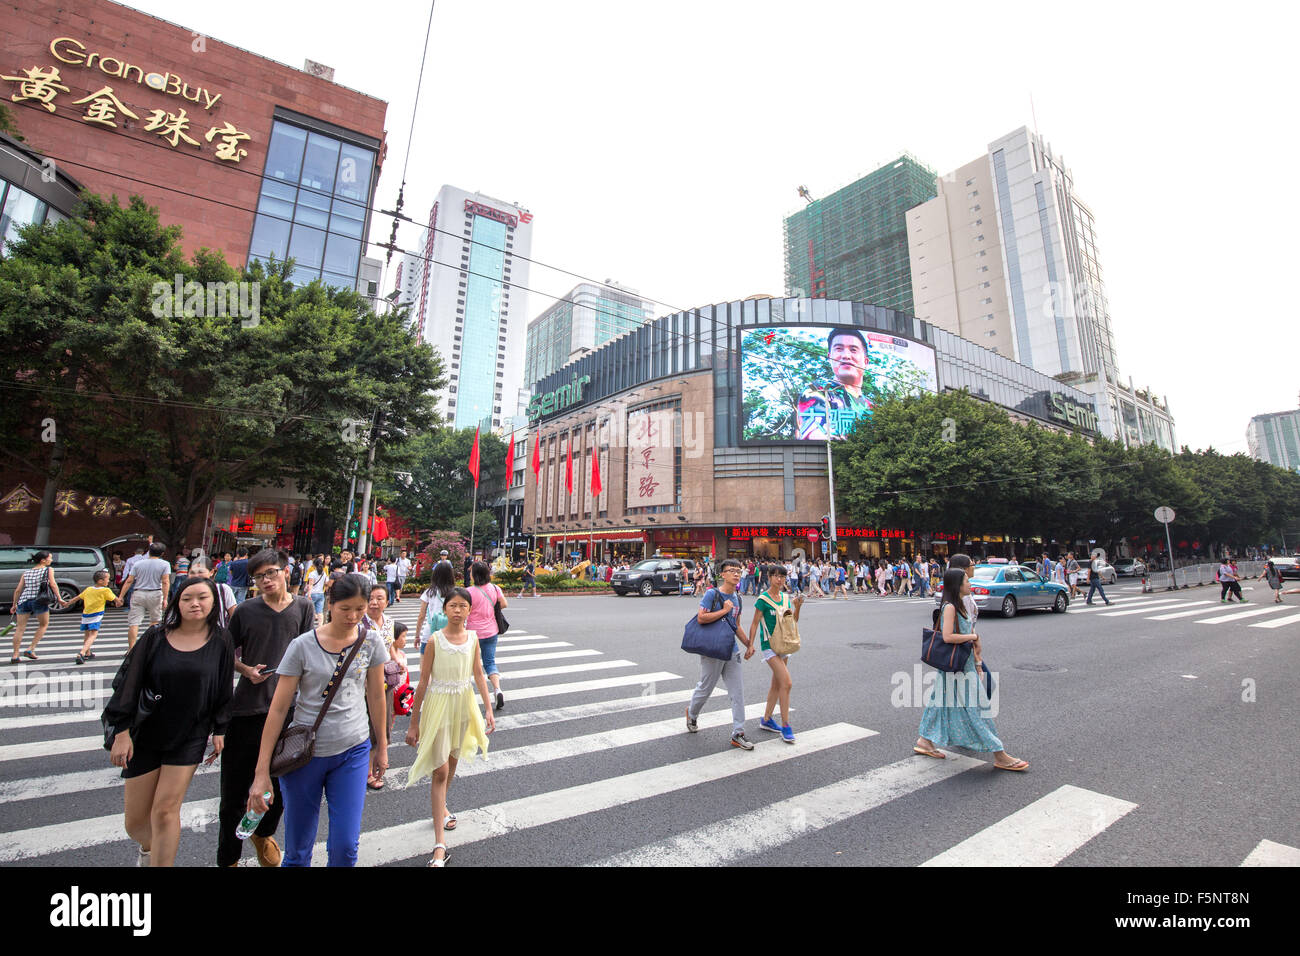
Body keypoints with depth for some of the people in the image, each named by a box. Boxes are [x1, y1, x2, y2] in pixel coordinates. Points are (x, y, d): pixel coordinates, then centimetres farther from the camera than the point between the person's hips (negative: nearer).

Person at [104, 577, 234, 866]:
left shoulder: (219, 641, -5)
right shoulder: (156, 637, -6)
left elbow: (223, 689, 2)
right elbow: (129, 683, -3)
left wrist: (219, 731, 1)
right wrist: (122, 732, -7)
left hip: (190, 738, -1)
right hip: (145, 735, 1)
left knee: (165, 811, -4)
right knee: (135, 820, 12)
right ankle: (148, 849, 44)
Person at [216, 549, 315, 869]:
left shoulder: (303, 608, 0)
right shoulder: (245, 611, -3)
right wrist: (246, 670, -10)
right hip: (247, 707, -1)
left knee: (282, 785, 13)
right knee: (234, 787, 8)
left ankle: (263, 833, 42)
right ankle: (228, 857, 30)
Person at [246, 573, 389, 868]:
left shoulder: (371, 641, -4)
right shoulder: (303, 645, -10)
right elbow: (278, 708, -7)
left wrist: (381, 747, 11)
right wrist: (262, 771, -7)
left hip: (353, 750, 1)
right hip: (305, 752, -1)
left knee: (345, 846, 0)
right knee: (297, 850, 12)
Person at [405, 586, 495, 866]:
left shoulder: (473, 638, -5)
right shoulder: (435, 640, -15)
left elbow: (479, 675, 3)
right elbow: (423, 682, -9)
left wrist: (488, 709, -1)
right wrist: (413, 723, -5)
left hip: (464, 704, 4)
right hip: (438, 705, -4)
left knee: (453, 759, 21)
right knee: (439, 771, -1)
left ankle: (441, 807, 48)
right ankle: (440, 844, 8)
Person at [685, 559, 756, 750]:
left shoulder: (737, 599, 10)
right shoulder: (712, 594, -12)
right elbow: (701, 618, -21)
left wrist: (749, 644, 13)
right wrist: (724, 610, -18)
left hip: (732, 650, 6)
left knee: (738, 692, 4)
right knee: (705, 688, 10)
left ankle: (738, 734, 14)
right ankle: (691, 713, 38)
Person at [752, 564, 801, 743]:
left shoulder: (785, 598, 7)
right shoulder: (763, 599, -12)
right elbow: (754, 623, -9)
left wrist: (797, 607, -7)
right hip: (769, 645, -7)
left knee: (777, 684, 14)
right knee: (786, 683, -14)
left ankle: (766, 720, 28)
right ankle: (785, 726, -3)